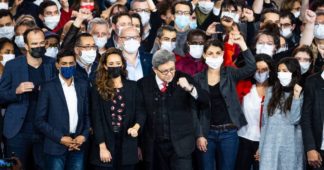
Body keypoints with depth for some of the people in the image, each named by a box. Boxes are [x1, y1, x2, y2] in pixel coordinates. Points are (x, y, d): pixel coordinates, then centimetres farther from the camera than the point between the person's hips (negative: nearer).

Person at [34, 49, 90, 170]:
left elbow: (87, 114, 12)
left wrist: (84, 135, -3)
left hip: (78, 146, 3)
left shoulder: (83, 86, 8)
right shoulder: (48, 87, -3)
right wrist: (60, 138, -11)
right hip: (56, 147, -3)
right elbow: (39, 121, -5)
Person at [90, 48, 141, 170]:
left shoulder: (132, 86, 8)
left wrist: (136, 126, -12)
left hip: (127, 145, 2)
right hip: (106, 143, -2)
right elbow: (96, 119, -2)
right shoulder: (98, 89, 1)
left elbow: (138, 113, 10)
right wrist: (102, 147, -10)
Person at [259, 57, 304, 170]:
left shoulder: (302, 94, -1)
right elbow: (265, 120, 10)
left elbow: (294, 120, -11)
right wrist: (261, 146, 9)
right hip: (270, 144, 2)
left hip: (290, 145, -2)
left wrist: (296, 97, -16)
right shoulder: (271, 91, 8)